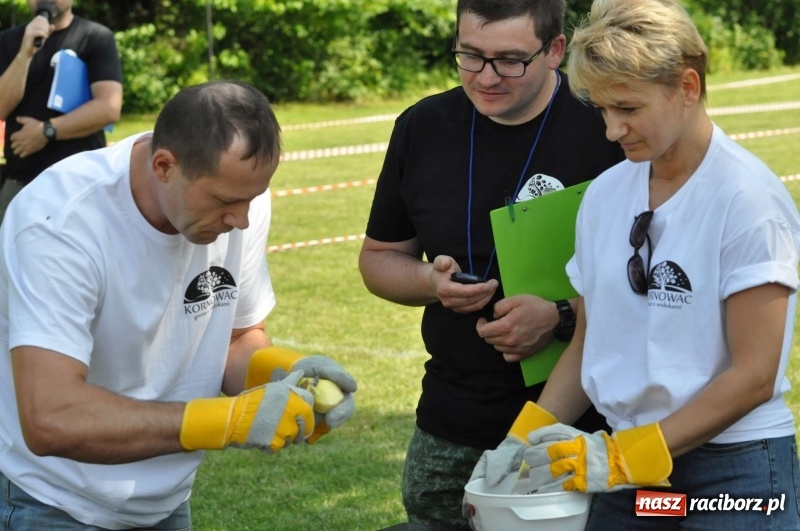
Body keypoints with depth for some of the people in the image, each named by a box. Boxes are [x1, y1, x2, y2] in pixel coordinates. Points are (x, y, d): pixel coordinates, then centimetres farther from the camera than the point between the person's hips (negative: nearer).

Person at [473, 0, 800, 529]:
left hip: (735, 470, -5)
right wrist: (527, 439, -4)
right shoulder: (605, 194, 5)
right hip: (627, 473, 5)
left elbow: (753, 375, -15)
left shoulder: (748, 198, -12)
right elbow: (588, 344, 11)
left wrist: (622, 456, -18)